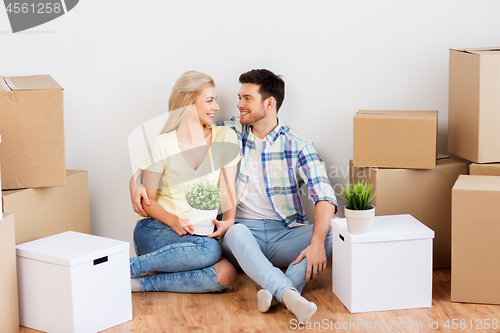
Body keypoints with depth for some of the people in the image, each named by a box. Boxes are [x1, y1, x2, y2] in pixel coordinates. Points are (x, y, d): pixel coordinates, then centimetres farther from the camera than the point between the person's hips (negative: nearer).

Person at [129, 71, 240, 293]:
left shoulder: (224, 138, 4)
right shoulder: (163, 145, -5)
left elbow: (227, 189, 2)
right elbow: (147, 200, -1)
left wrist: (228, 221, -19)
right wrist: (173, 220, -21)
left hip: (200, 232, 4)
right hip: (156, 229, -4)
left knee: (226, 275, -29)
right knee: (210, 250, -36)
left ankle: (140, 283, -22)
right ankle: (125, 268, -23)